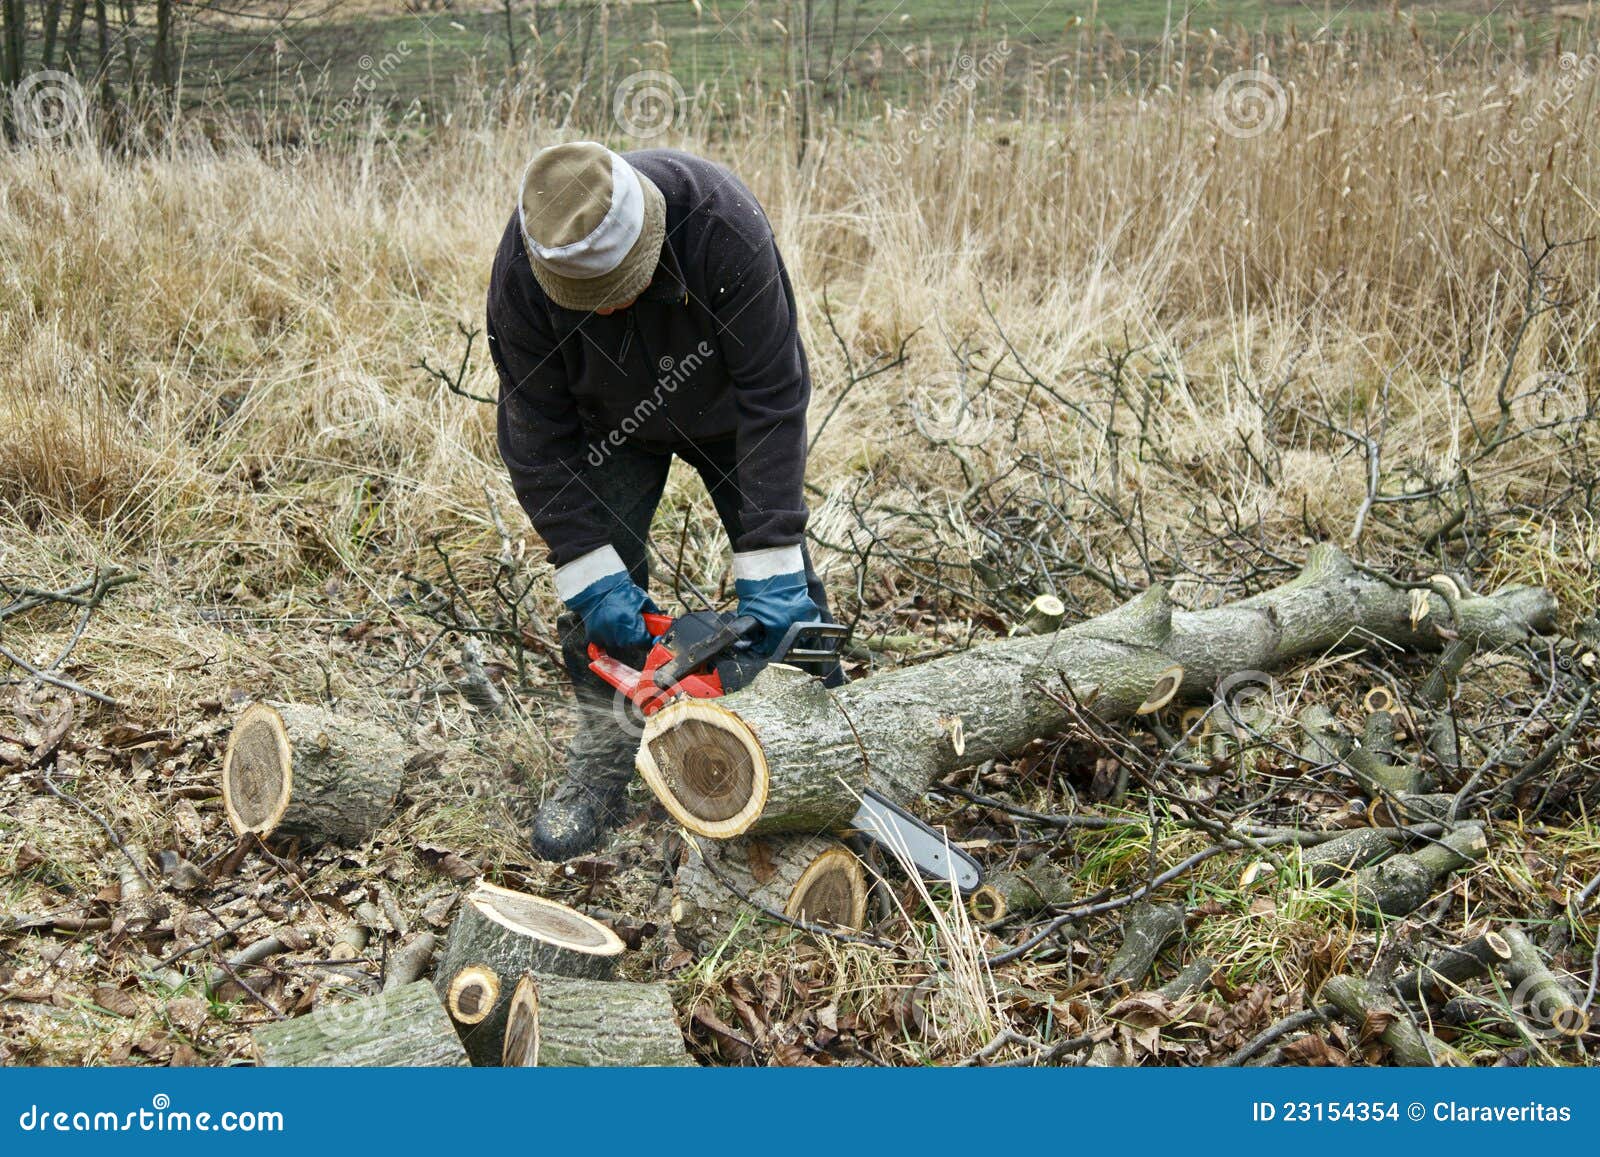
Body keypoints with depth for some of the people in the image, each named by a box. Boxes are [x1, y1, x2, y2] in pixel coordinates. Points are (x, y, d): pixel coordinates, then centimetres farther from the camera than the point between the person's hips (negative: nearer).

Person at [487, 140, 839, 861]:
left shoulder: (721, 224, -41)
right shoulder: (521, 273, -34)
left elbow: (773, 396, -36)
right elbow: (538, 434, -25)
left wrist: (769, 566, -37)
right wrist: (592, 576, -30)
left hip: (729, 410, -1)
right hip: (612, 423, 1)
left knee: (786, 594, -2)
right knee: (601, 585, -10)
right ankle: (600, 772, 2)